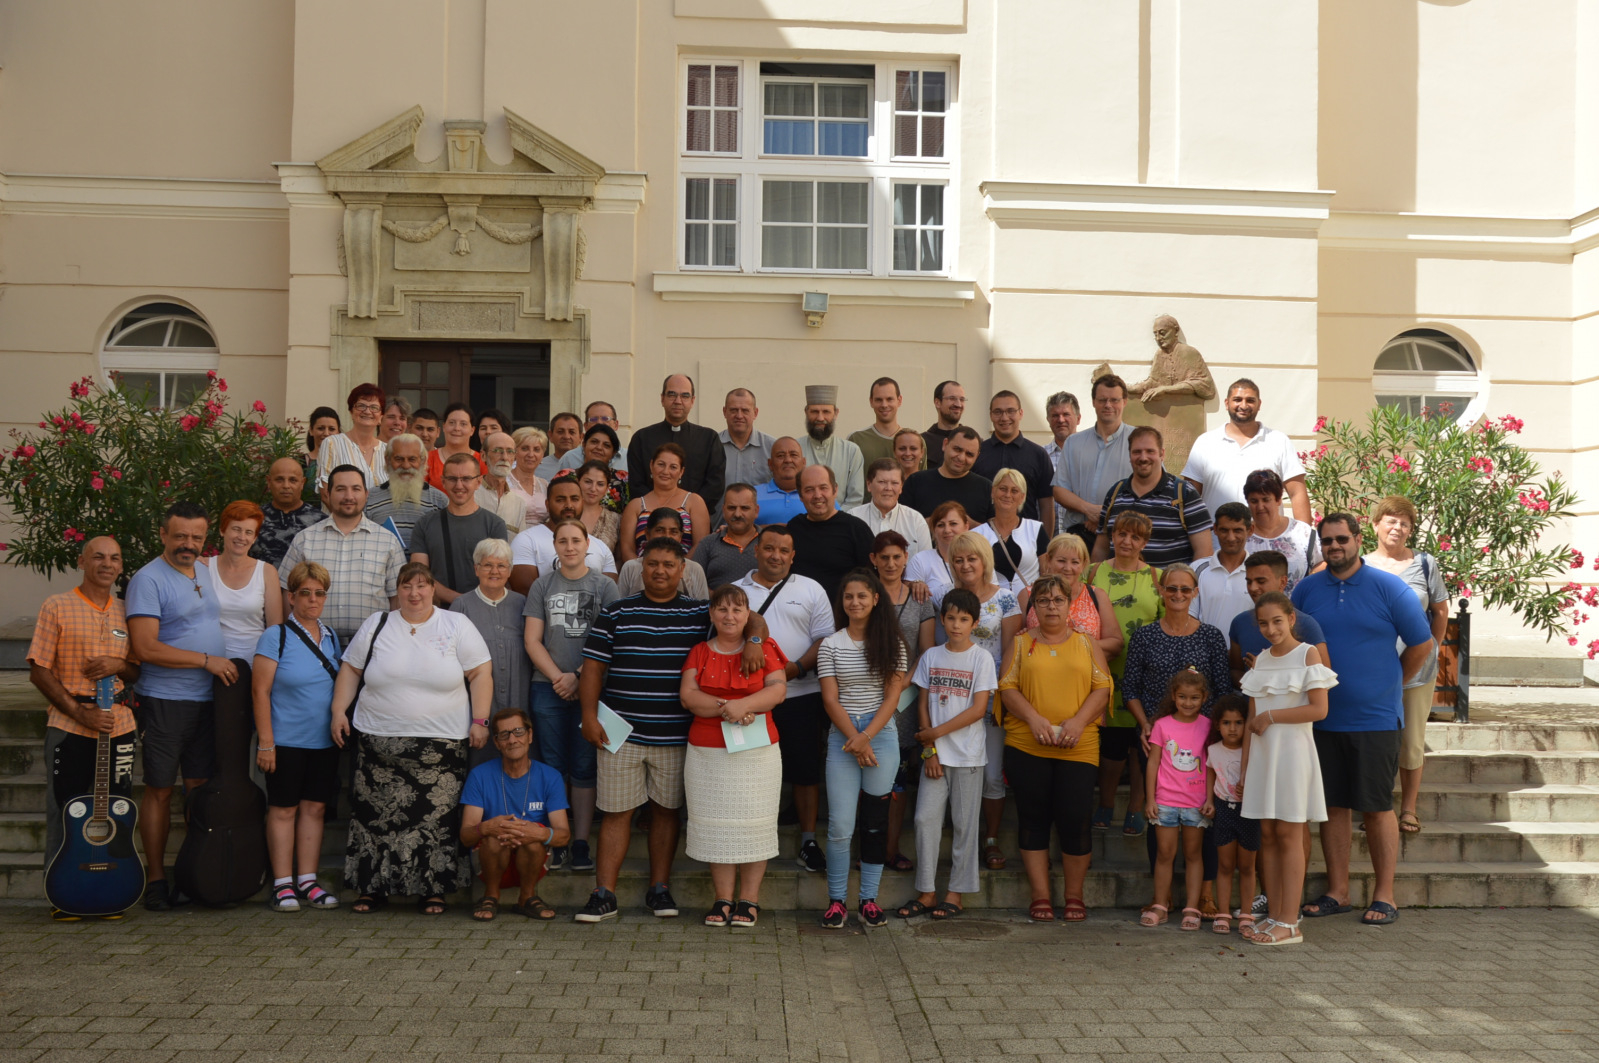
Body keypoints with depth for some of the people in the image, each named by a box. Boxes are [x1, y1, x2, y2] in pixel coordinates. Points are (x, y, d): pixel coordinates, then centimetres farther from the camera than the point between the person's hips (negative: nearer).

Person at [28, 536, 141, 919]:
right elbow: (39, 671, -3)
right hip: (68, 728, -3)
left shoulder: (126, 612, 12)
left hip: (119, 726, 4)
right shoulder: (57, 607, 0)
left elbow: (141, 671, 16)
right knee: (65, 814, 2)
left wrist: (120, 665, -7)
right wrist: (78, 711, -13)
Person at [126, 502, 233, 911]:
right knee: (160, 789, 2)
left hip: (208, 700, 6)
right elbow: (145, 648, -17)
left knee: (200, 789, 8)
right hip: (165, 702, -6)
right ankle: (155, 880, 10)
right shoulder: (148, 579, -9)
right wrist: (206, 660, -15)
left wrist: (229, 666, 11)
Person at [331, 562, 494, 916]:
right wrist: (339, 711, 3)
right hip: (378, 741, 2)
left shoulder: (457, 626, 4)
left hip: (441, 743, -1)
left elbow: (481, 673, 2)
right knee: (377, 817, 3)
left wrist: (479, 720, -6)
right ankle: (372, 889, 15)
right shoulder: (376, 625, 10)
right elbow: (350, 670, 14)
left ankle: (432, 890, 10)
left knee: (436, 819, -1)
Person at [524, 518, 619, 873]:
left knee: (584, 767, 2)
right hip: (549, 687, 1)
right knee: (553, 765, 3)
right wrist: (557, 677, -7)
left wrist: (578, 677, -10)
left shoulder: (604, 586, 4)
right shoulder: (542, 585, 9)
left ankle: (581, 844, 7)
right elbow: (532, 640, 5)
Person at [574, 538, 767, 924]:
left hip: (675, 735, 1)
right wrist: (589, 715, -6)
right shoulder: (615, 612, 5)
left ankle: (660, 889, 21)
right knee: (616, 811, 1)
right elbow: (593, 666, 3)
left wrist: (753, 639, -16)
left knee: (666, 810, 9)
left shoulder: (701, 613, 7)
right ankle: (604, 895, 6)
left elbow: (752, 618, 6)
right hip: (621, 732, -1)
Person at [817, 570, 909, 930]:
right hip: (842, 738, -1)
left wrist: (866, 736, -12)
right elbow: (830, 700, -1)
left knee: (876, 820, 5)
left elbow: (892, 697, -1)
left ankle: (869, 899, 14)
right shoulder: (830, 645, 4)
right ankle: (836, 900, 6)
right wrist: (854, 740, -10)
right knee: (840, 825, -5)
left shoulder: (892, 643, 4)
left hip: (882, 736, 1)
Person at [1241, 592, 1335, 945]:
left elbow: (1319, 709, -14)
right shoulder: (1260, 660, 13)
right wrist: (1244, 767, 11)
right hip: (1263, 754, 6)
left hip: (1293, 752, -6)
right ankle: (1274, 915, 12)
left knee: (1289, 835, -4)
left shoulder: (1308, 654, -4)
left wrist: (1271, 716, -10)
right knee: (1267, 835, 6)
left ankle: (1290, 922, 0)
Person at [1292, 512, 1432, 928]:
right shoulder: (1306, 590, 6)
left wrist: (1388, 686, 8)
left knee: (1377, 807, 1)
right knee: (1333, 805, 8)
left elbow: (1422, 645, 4)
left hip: (1376, 719, -3)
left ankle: (1383, 896, 12)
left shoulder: (1389, 587, -3)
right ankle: (1337, 892, 18)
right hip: (1324, 718, 3)